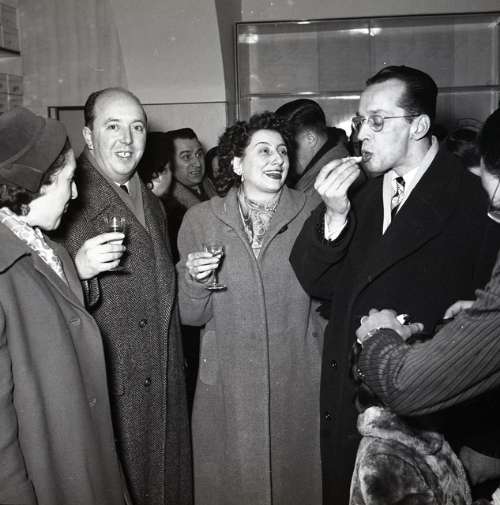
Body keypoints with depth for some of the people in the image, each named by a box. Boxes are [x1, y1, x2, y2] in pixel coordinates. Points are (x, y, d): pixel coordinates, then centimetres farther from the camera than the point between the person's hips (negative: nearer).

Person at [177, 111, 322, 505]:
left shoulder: (311, 214, -3)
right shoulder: (201, 219, -2)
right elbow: (192, 316, 0)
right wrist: (195, 279, -17)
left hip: (297, 385, 0)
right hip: (227, 387, 0)